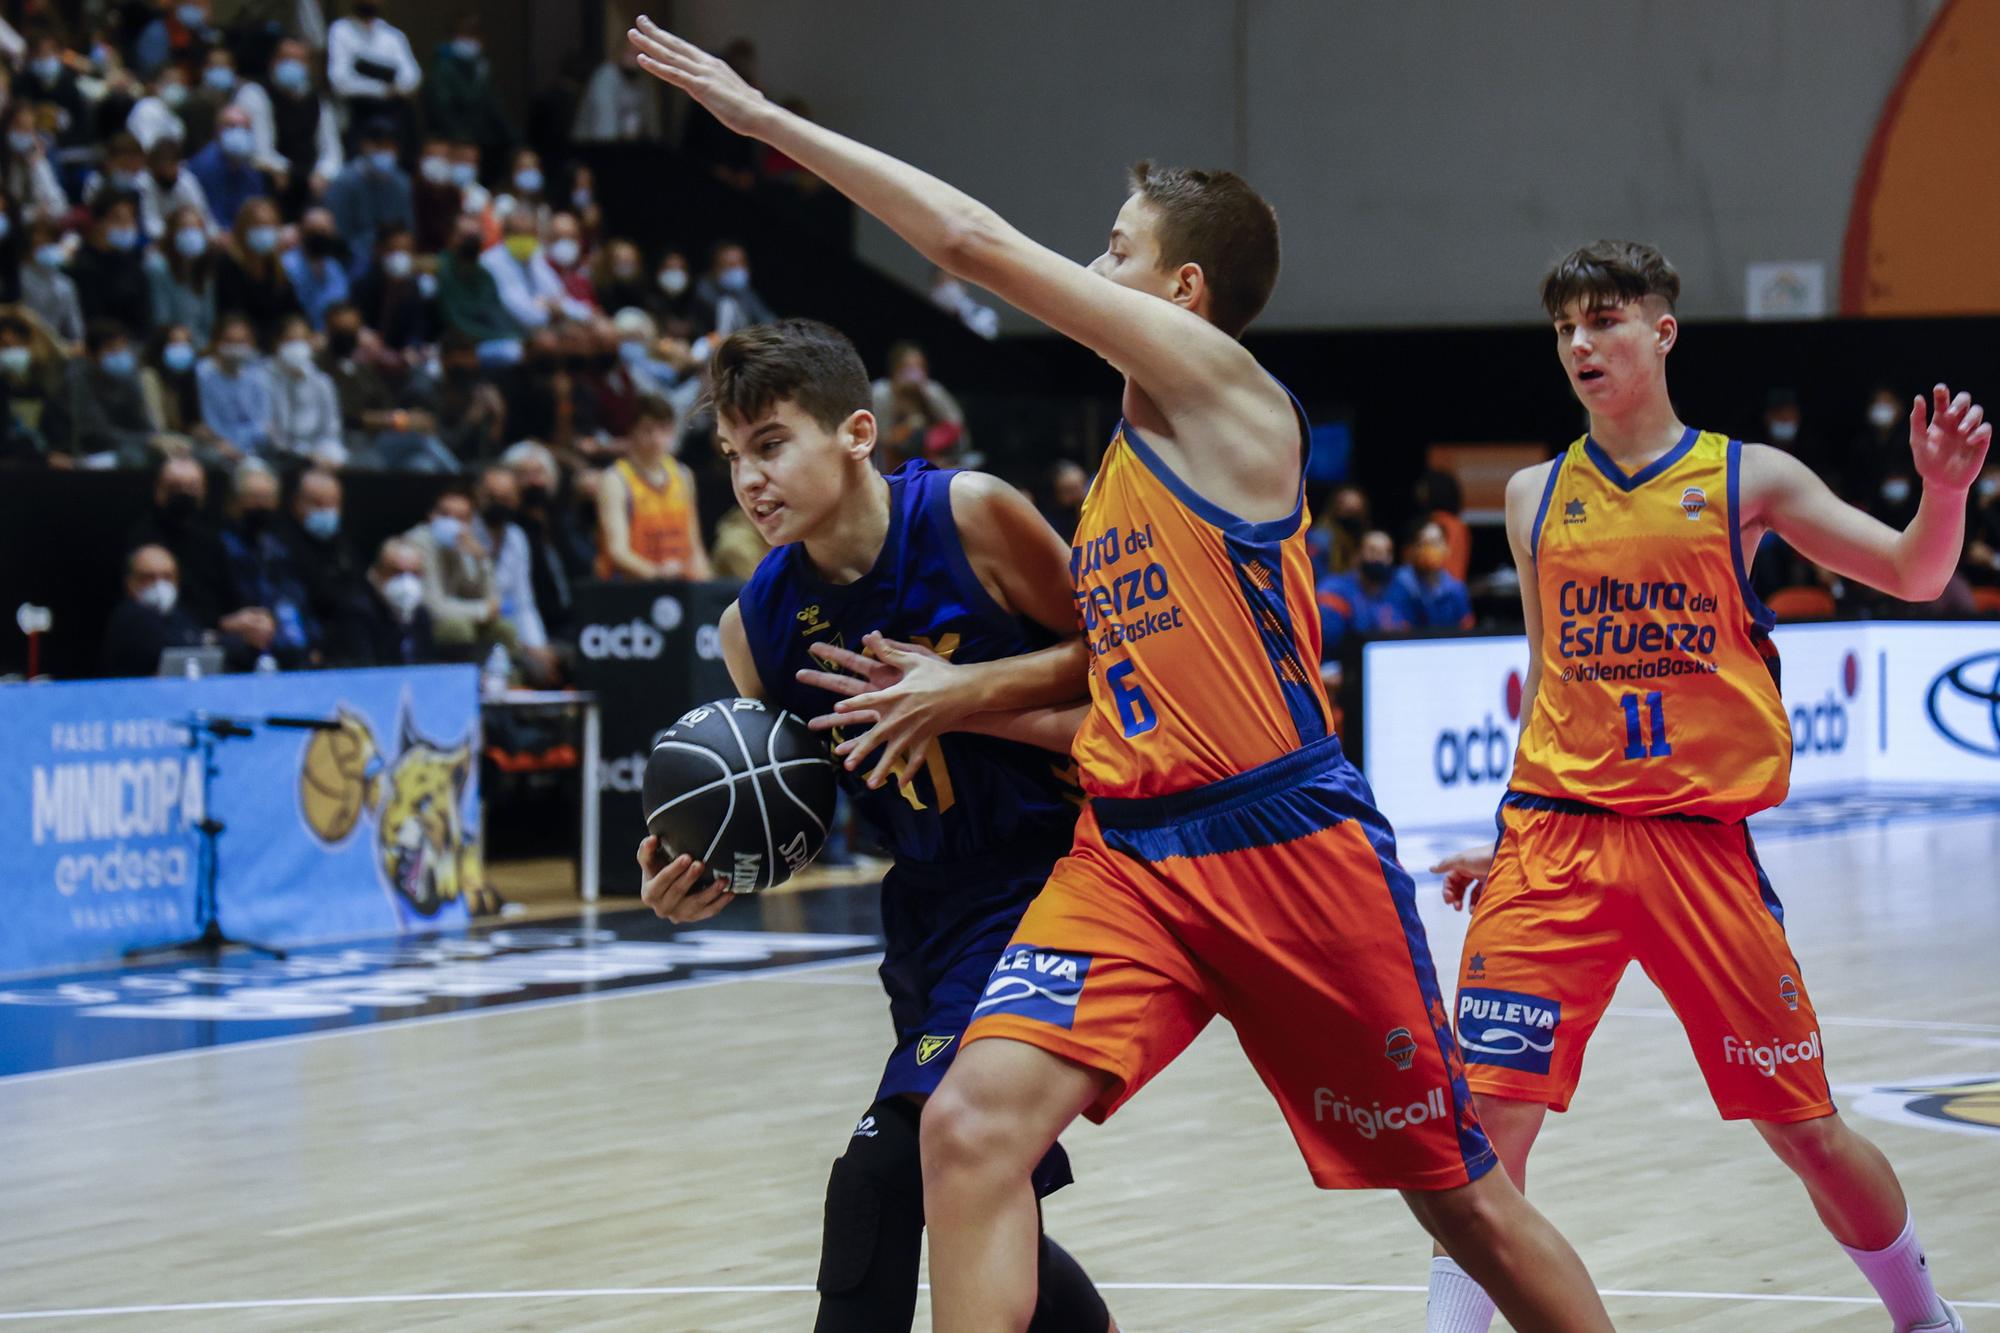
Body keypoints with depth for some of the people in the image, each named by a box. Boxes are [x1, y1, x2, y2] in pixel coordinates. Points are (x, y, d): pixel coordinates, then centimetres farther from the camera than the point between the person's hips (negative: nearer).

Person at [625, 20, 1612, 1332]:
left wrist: (766, 116, -7)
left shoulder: (1227, 387, -6)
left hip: (1290, 845, -7)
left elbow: (976, 239, -11)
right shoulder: (1120, 462, 18)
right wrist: (971, 695, 9)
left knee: (1463, 1195, 6)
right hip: (1128, 856, 7)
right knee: (972, 1124, -18)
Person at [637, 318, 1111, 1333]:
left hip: (1053, 877, -6)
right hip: (935, 910, 6)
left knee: (881, 1183, -18)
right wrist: (715, 877, -10)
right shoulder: (756, 627, 0)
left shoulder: (970, 515, -13)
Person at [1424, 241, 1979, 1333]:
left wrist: (1945, 490, -18)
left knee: (1806, 1130, 4)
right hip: (1556, 838, 2)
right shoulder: (1535, 497, 11)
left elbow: (1913, 576, 2)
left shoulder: (1745, 477, 4)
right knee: (1488, 1119, -13)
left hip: (1701, 840, -2)